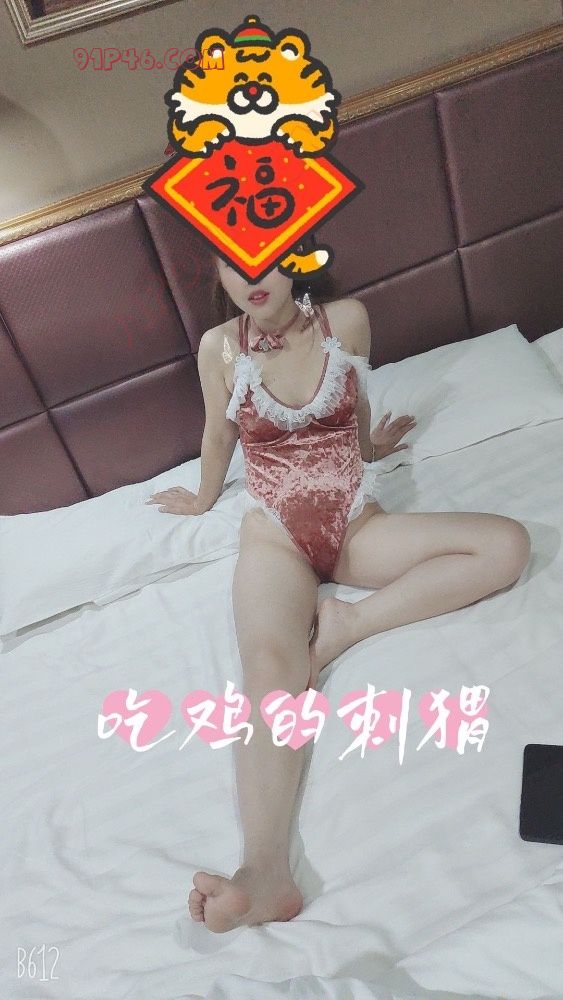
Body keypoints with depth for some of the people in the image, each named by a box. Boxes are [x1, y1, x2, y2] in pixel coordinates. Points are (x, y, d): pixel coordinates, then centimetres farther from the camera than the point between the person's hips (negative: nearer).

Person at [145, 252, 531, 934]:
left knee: (508, 545, -18)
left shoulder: (347, 320, -2)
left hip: (356, 524, 3)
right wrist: (204, 498, 29)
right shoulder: (219, 348, -4)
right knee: (270, 666, -32)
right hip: (276, 536, -2)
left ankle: (347, 623, -21)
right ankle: (265, 874, -45)